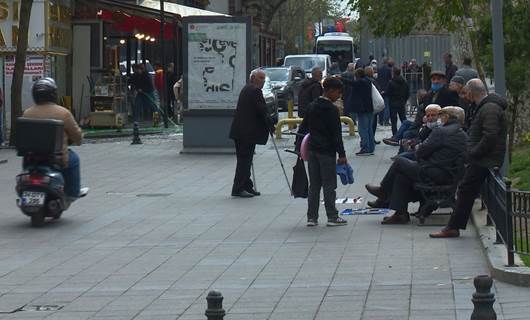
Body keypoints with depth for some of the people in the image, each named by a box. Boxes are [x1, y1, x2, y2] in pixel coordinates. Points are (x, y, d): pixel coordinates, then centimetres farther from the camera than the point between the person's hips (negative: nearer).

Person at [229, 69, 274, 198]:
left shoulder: (246, 89, 18)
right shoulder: (255, 91, -13)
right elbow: (262, 110, -15)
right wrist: (271, 125, -4)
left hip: (240, 131, 10)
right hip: (247, 132, -10)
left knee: (244, 160, 13)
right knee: (245, 160, -6)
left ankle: (247, 186, 20)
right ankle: (238, 189, -4)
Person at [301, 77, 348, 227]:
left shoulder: (312, 106, 10)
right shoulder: (331, 109, -12)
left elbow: (303, 127, 15)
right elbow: (336, 134, -15)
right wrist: (342, 154, -14)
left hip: (312, 149, 7)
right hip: (327, 151, -7)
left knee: (314, 185, 9)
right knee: (329, 185, 0)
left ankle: (312, 217, 9)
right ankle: (332, 217, 3)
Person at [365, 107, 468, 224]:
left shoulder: (441, 132, -14)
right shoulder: (463, 135, 12)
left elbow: (422, 151, -10)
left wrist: (418, 148, 14)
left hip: (435, 174, -9)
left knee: (399, 162, 5)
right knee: (401, 175, 16)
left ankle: (383, 191, 25)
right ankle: (400, 213, 13)